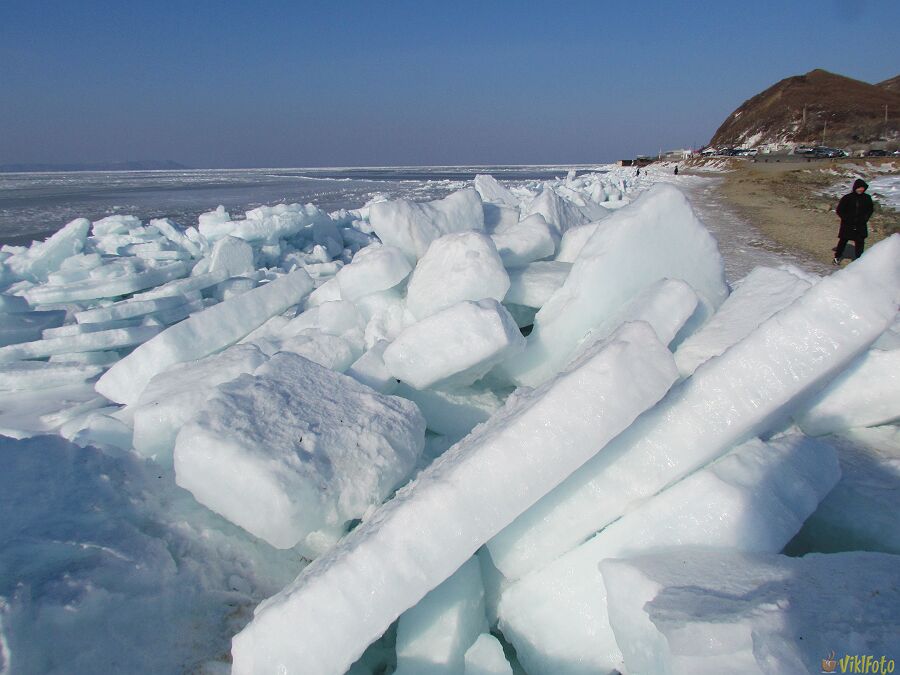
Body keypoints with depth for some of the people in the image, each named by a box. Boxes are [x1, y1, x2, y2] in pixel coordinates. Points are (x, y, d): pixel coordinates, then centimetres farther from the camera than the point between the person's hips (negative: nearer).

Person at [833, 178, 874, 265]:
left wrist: (865, 218, 0)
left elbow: (870, 209, 13)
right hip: (847, 225, -2)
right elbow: (839, 210, -4)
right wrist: (846, 219, -10)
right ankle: (837, 257, 25)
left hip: (860, 225, 2)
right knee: (843, 240, 10)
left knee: (860, 242, 3)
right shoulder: (847, 198, -10)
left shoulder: (867, 198, -2)